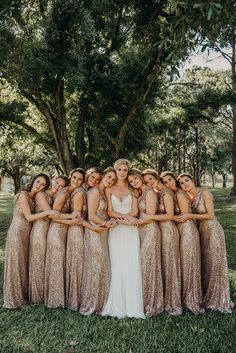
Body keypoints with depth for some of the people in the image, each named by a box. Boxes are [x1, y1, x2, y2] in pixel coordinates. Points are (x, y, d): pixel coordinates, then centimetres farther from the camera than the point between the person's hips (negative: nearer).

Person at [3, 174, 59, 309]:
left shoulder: (36, 197, 10)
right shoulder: (23, 194, -14)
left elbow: (33, 216, 0)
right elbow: (29, 217, -18)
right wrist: (47, 212, -24)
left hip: (27, 234, 8)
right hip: (17, 233, -7)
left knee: (25, 263, 15)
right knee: (17, 264, 3)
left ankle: (24, 294, 28)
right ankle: (15, 298, 17)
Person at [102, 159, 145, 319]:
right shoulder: (109, 189, 7)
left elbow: (135, 212, 1)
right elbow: (110, 212, 0)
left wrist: (120, 218, -12)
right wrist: (126, 216, -13)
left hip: (131, 230, 0)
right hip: (115, 231, 0)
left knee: (132, 266, -2)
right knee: (117, 266, 0)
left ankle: (132, 305, 7)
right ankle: (118, 305, 9)